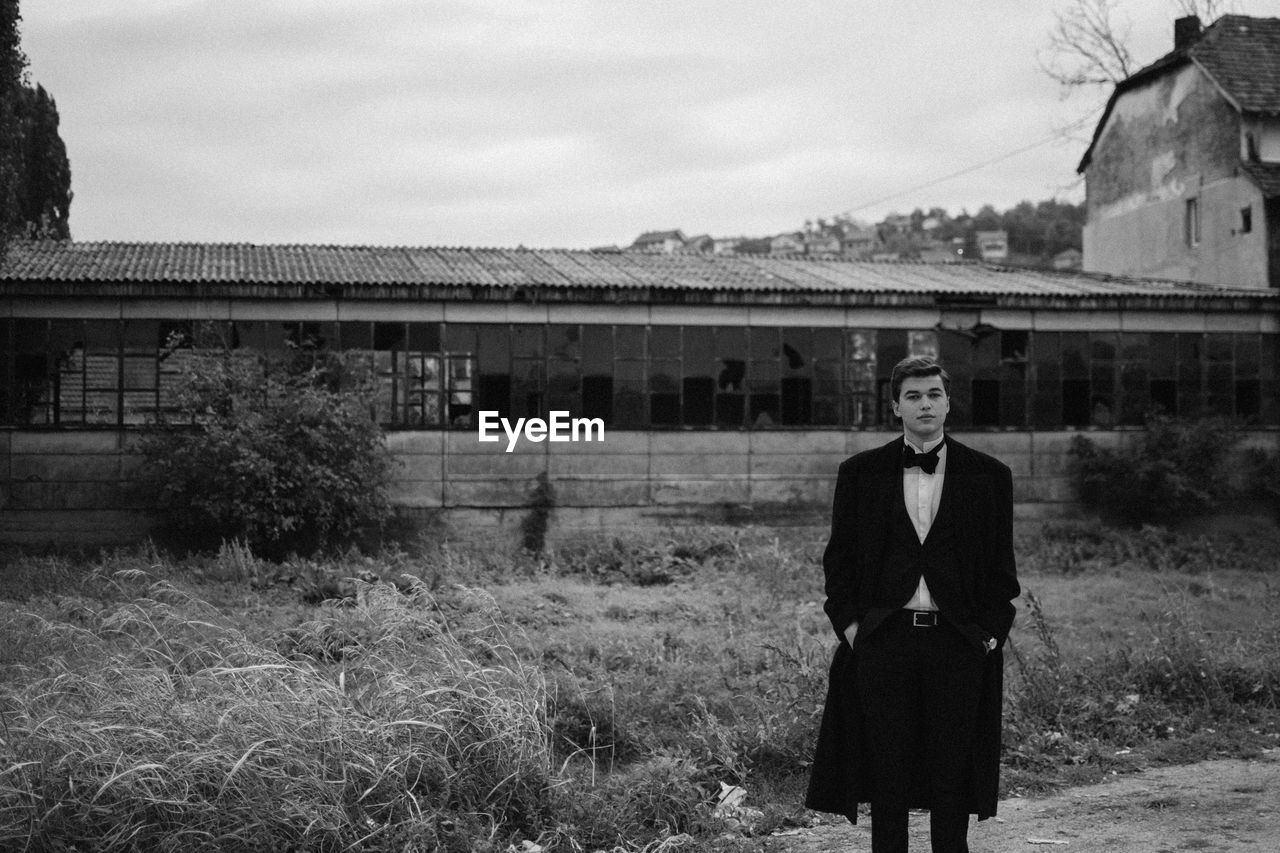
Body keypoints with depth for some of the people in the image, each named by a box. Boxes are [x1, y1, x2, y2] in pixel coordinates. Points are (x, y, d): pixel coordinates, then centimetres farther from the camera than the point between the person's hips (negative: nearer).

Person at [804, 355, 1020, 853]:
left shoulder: (989, 476, 5)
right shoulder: (859, 473, 6)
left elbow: (1000, 565, 7)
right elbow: (839, 557, 9)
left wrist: (990, 633, -1)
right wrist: (849, 624, 0)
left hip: (959, 642, 0)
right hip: (882, 640, 0)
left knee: (953, 777, 4)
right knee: (886, 777, 5)